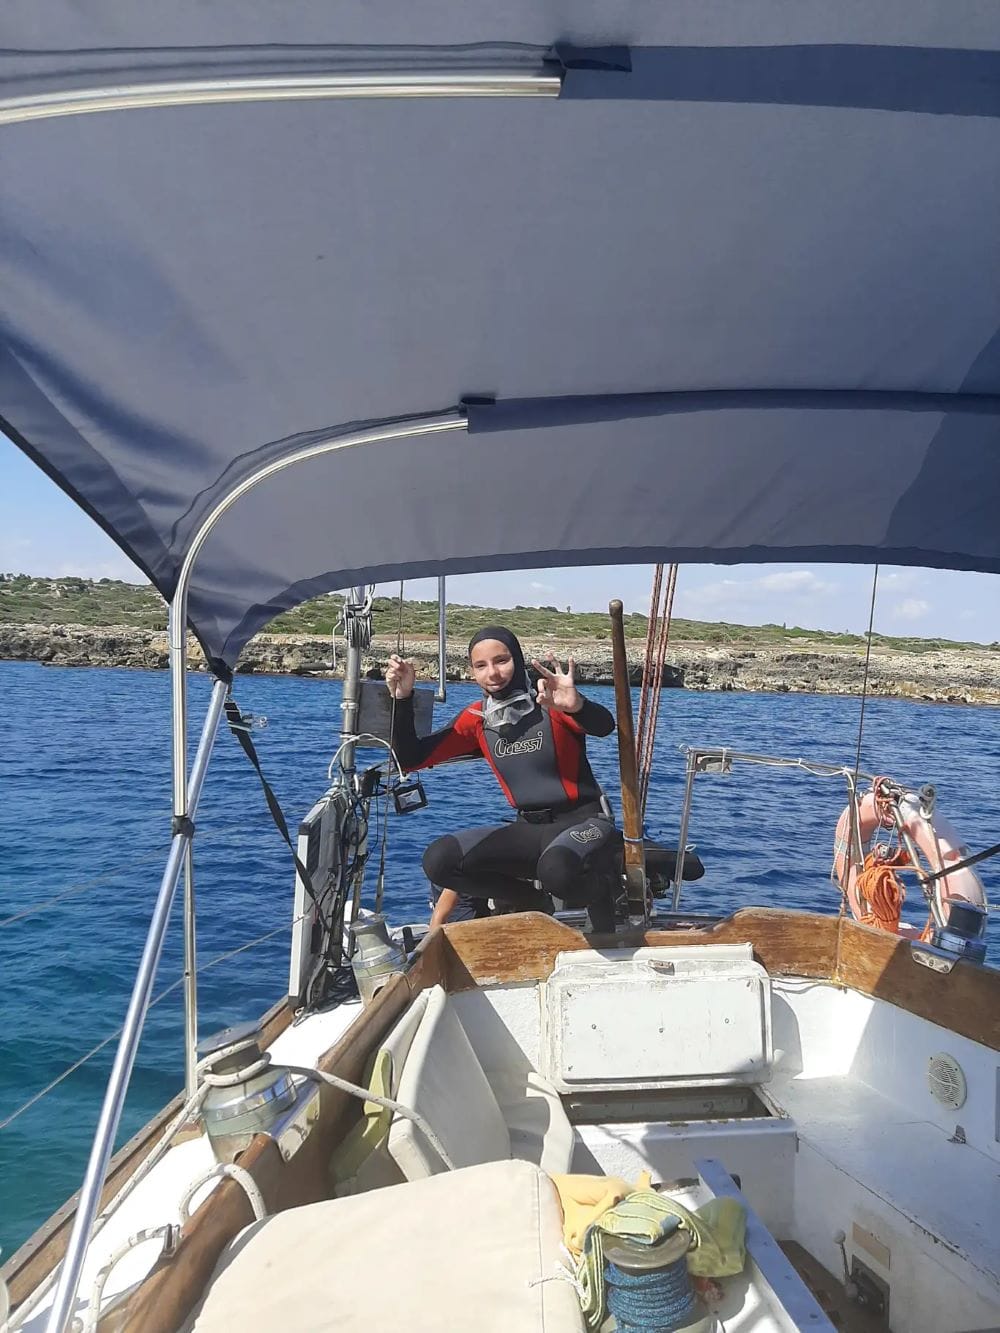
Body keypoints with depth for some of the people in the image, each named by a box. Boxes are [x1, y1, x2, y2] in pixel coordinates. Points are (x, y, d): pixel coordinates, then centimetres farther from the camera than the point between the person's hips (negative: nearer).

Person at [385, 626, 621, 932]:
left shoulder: (550, 705, -10)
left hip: (582, 823, -5)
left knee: (557, 868, -40)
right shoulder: (477, 719, 4)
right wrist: (402, 699, -12)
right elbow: (410, 758, 2)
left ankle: (601, 890, -2)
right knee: (438, 860, -16)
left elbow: (605, 726, -30)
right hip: (528, 830, 5)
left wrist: (576, 706, -53)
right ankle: (531, 900, 6)